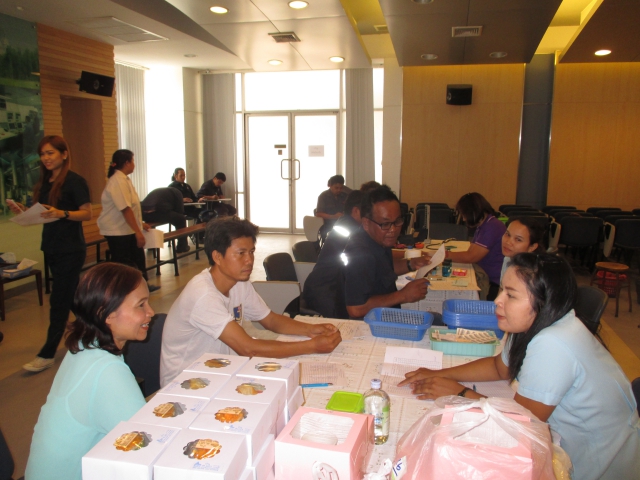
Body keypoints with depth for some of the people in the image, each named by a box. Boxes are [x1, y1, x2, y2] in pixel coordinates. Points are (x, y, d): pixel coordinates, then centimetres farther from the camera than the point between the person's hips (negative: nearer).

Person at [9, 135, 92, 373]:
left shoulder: (74, 181, -12)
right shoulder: (44, 183, 10)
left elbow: (87, 213, -13)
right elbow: (43, 214, 15)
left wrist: (62, 213, -28)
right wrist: (25, 211, -3)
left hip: (71, 249, -8)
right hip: (51, 248, 8)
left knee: (59, 300, -3)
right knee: (71, 296, 16)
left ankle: (47, 354, 4)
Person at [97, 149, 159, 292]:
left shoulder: (124, 179, 10)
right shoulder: (118, 181, -21)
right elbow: (125, 209, -26)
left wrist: (140, 224, 22)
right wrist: (138, 232, -26)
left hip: (127, 230, 10)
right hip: (118, 232, -10)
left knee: (138, 258, 20)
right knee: (122, 264, 0)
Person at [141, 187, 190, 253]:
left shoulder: (156, 191, 38)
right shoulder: (176, 192, 21)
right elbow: (179, 210, 16)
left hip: (143, 213, 6)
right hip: (158, 213, -6)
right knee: (181, 219, 18)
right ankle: (182, 247, 22)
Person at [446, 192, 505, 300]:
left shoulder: (492, 227, -19)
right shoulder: (483, 226, 13)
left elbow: (471, 257, -20)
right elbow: (470, 253, 7)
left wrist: (447, 254, -9)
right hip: (487, 277, 9)